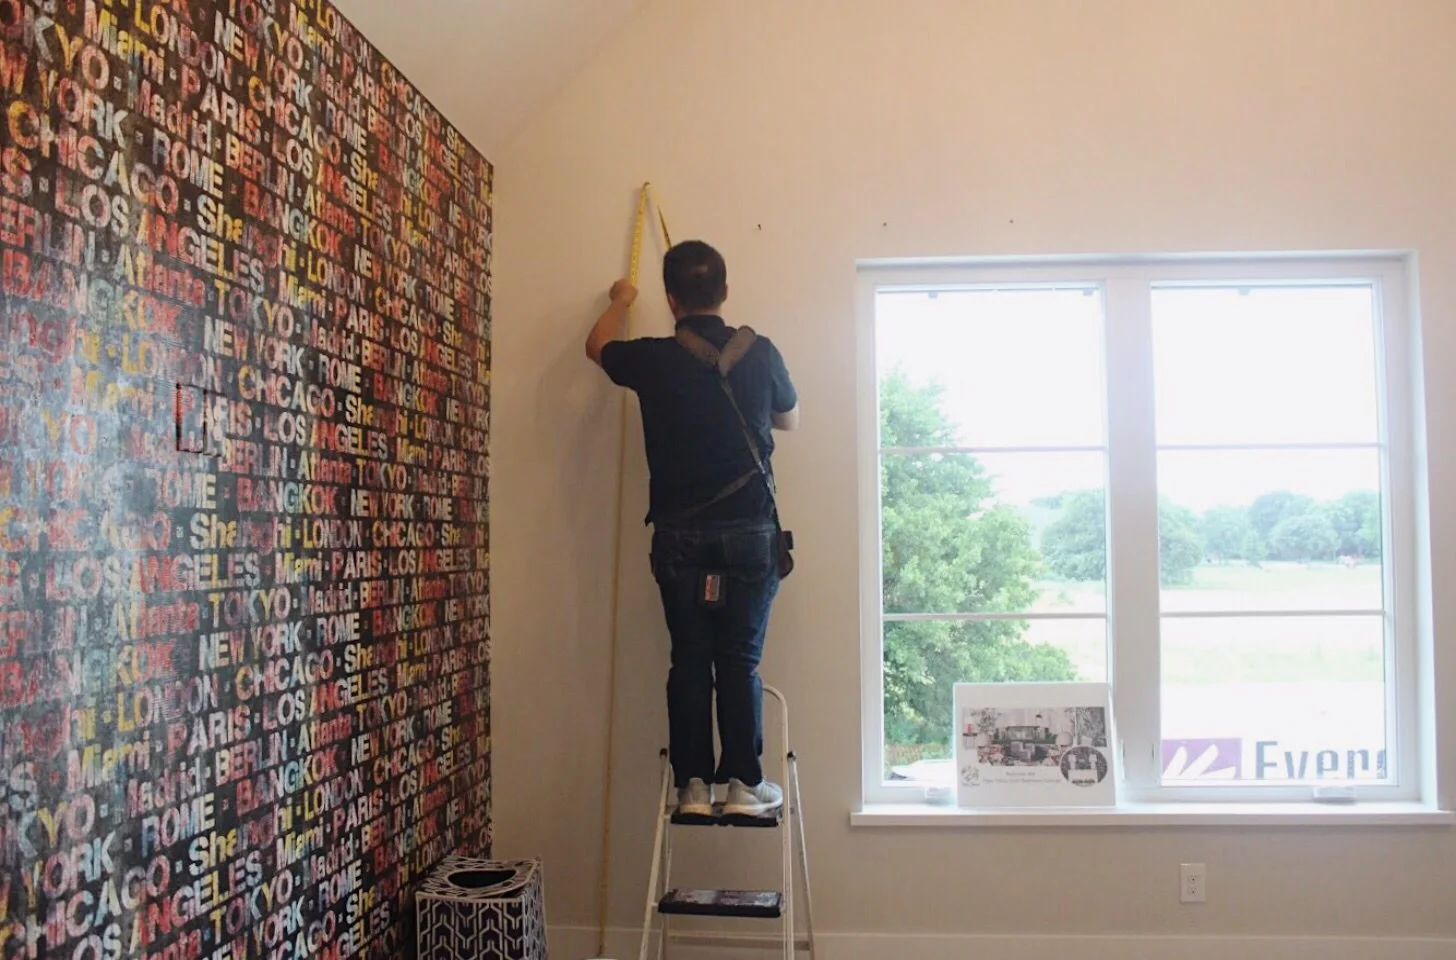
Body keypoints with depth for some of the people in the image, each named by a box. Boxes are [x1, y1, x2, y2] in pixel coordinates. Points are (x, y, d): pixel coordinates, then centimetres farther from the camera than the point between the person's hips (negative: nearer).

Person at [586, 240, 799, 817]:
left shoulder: (653, 359, -1)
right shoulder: (759, 353, -2)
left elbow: (597, 347, 22)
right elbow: (789, 420, 17)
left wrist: (620, 302, 41)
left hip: (679, 535, 1)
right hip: (749, 531, 0)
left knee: (689, 660, 7)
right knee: (740, 661, 5)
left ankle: (693, 785, 11)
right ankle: (744, 784, 9)